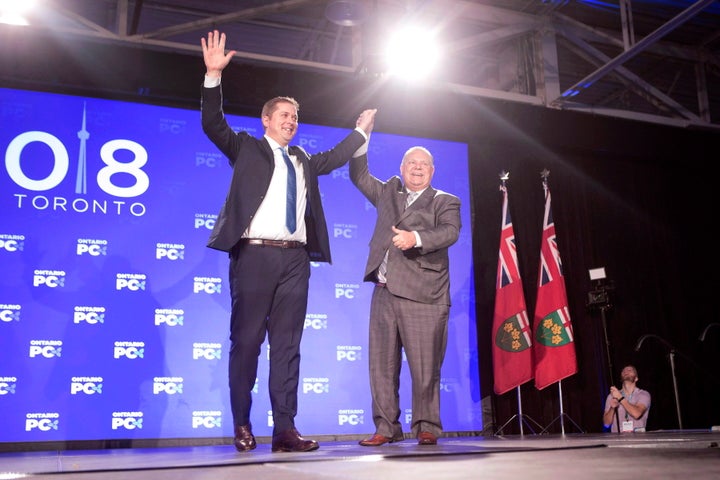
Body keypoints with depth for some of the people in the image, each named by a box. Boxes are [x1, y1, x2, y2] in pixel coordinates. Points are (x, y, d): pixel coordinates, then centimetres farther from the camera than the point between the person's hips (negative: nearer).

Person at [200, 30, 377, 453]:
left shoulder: (304, 161, 24)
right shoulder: (247, 148, 10)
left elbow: (334, 158, 39)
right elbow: (213, 124, -2)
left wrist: (361, 131, 36)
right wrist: (214, 75, -12)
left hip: (295, 258, 5)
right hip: (255, 254, -4)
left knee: (287, 343, 1)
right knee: (246, 340, -1)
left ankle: (285, 429, 2)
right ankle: (242, 425, 12)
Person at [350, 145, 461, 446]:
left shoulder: (445, 202, 9)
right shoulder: (387, 193, 23)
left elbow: (449, 232, -8)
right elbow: (359, 175, 27)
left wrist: (416, 238, -25)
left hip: (423, 295, -4)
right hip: (384, 292, 4)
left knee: (424, 365, -4)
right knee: (382, 363, 3)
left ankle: (426, 427, 7)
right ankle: (386, 427, 10)